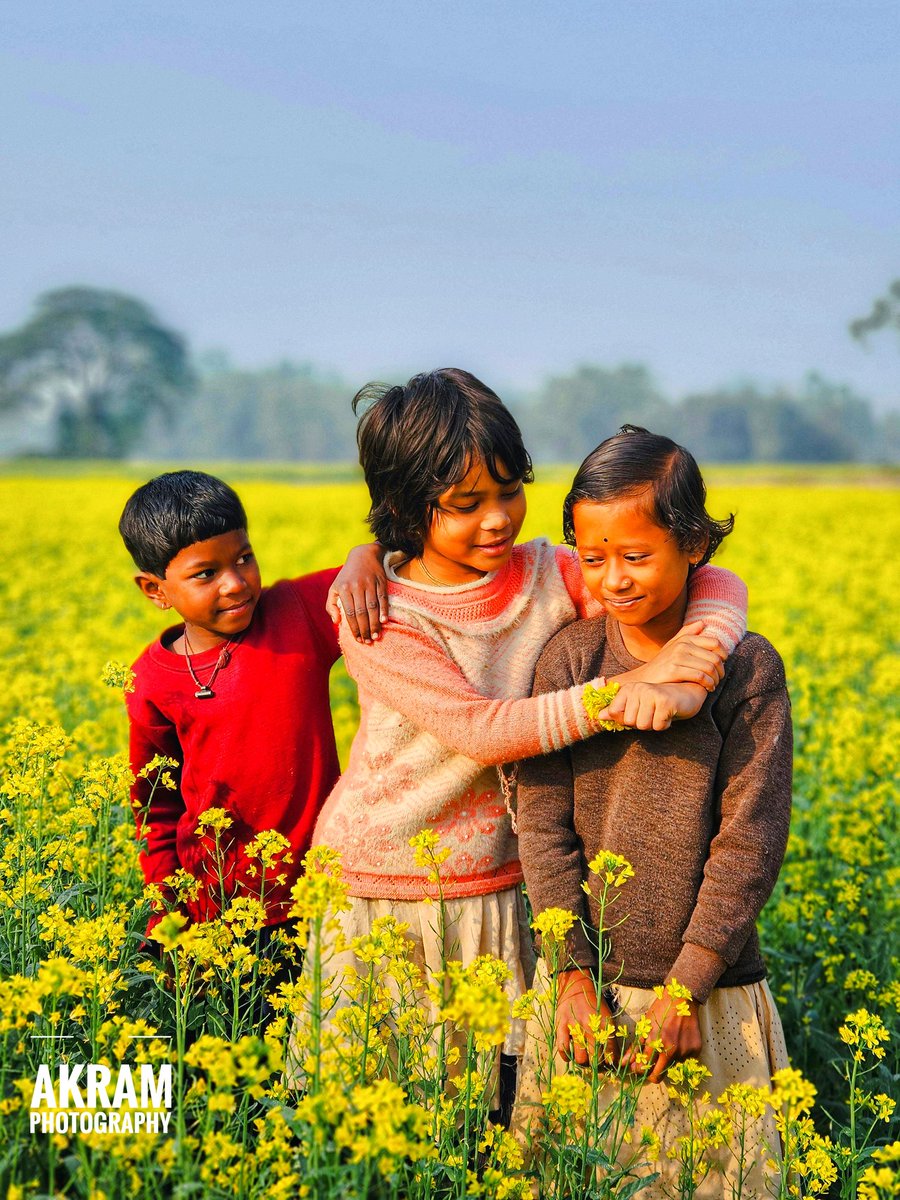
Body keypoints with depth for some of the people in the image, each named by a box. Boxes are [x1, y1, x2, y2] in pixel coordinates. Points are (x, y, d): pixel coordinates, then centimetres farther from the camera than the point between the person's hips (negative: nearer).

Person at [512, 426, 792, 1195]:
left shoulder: (748, 669, -5)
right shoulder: (569, 659, 0)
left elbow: (749, 839, -8)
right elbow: (544, 821, -3)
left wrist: (685, 988, -12)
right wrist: (573, 973, -10)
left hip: (710, 991, -1)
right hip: (588, 983, 2)